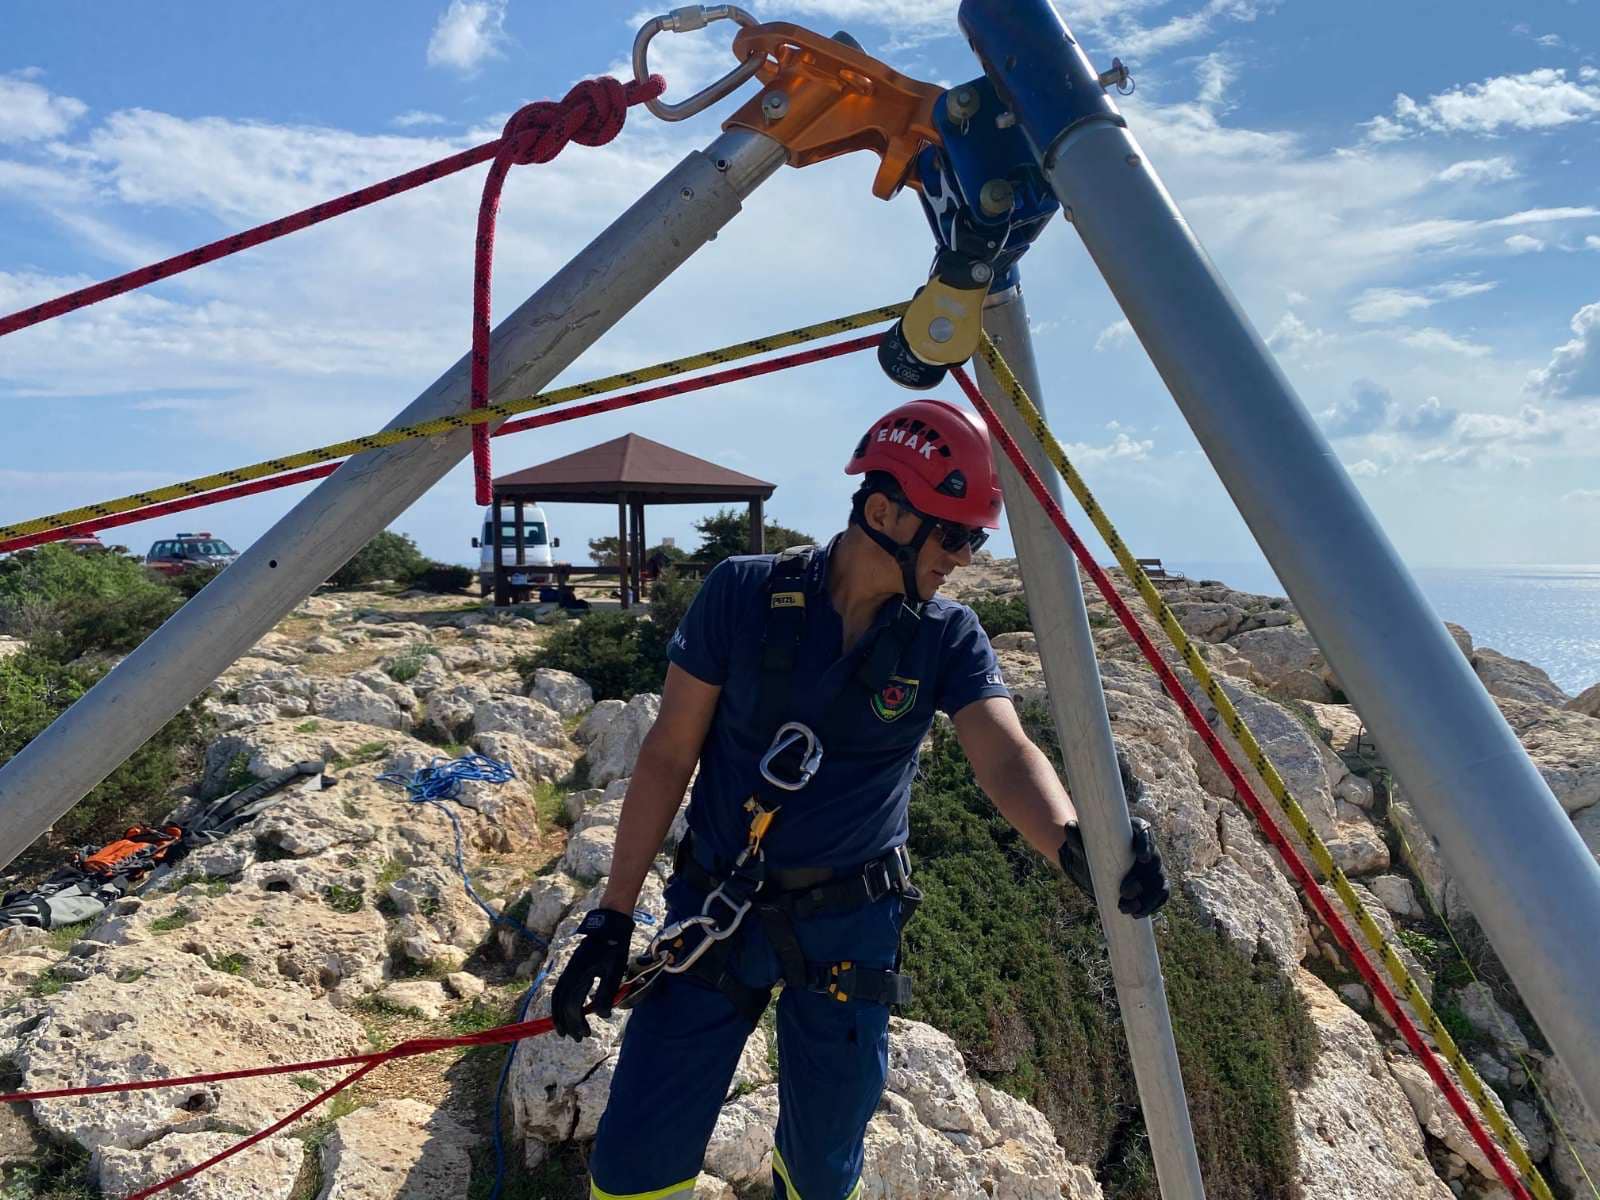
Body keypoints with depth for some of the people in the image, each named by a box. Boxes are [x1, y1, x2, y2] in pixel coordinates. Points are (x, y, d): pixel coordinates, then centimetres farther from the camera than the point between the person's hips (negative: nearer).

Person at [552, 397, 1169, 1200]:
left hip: (852, 928, 2)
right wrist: (611, 920, -8)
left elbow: (1005, 755, -19)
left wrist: (1072, 840, -42)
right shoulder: (743, 594, -12)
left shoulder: (949, 638, -6)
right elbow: (668, 756, -7)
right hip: (716, 913, -1)